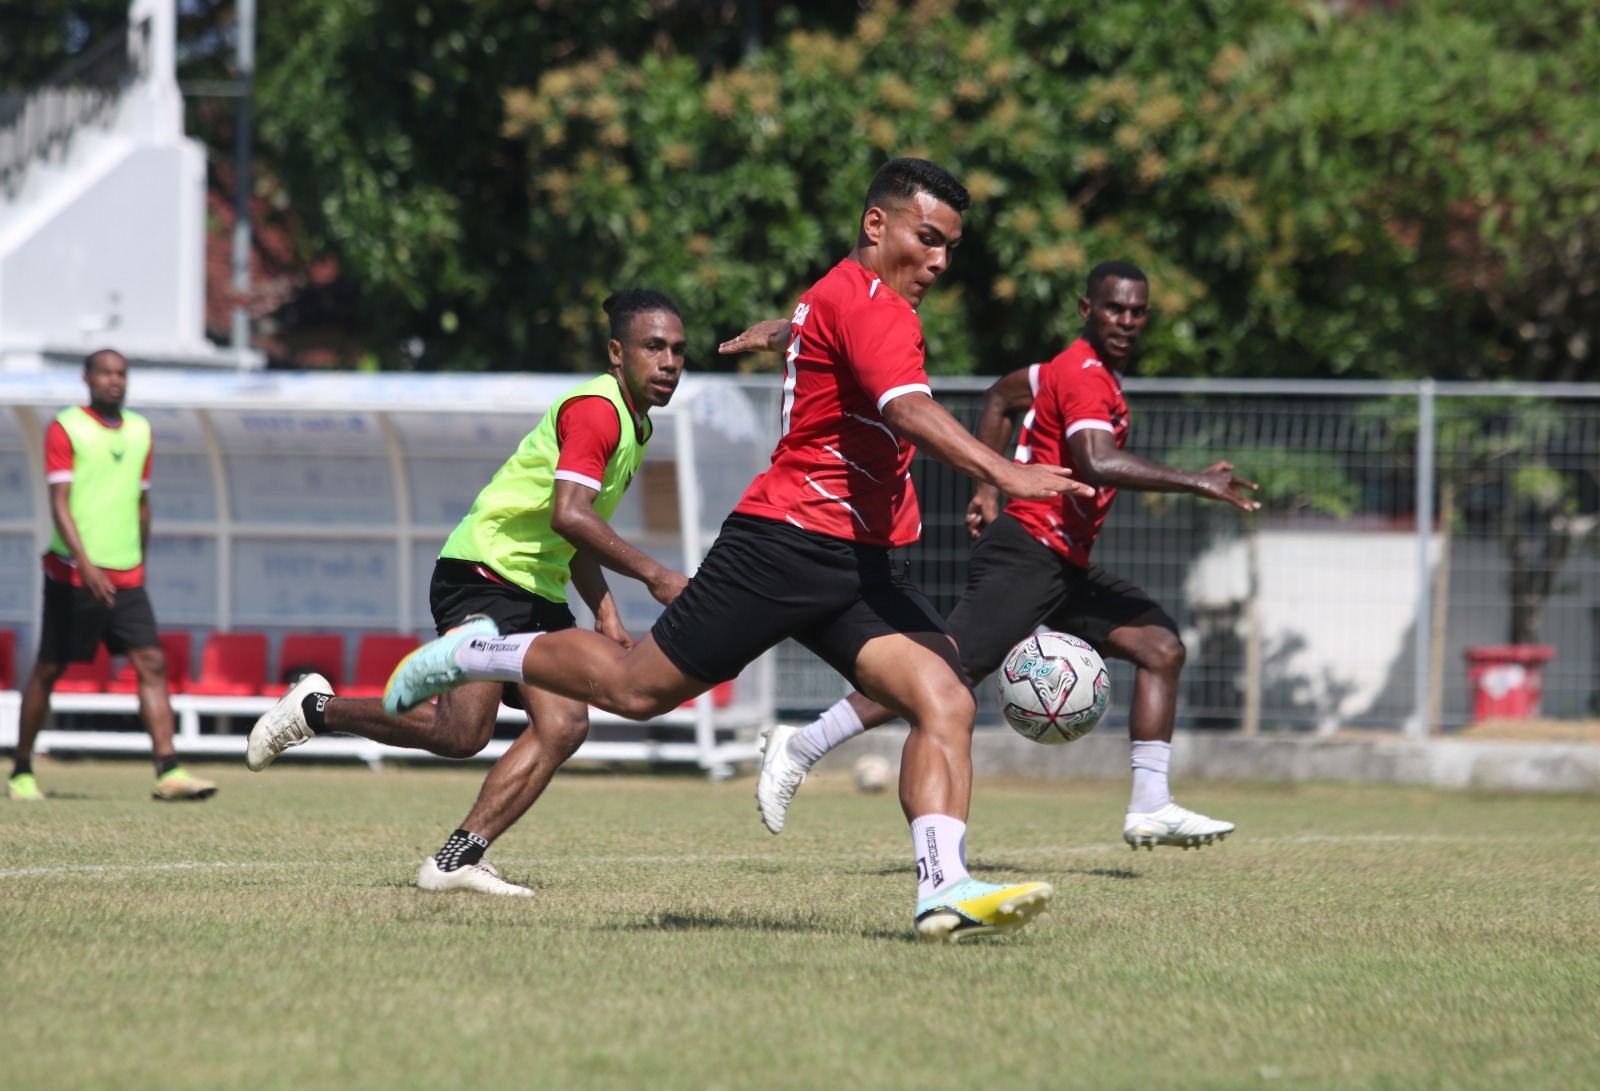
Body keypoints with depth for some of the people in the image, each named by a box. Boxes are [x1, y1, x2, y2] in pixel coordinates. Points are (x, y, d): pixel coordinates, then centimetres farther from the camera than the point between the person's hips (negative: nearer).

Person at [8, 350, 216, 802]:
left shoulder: (139, 431, 12)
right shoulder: (64, 428, -6)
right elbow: (59, 504, -15)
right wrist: (85, 565, -26)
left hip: (126, 579, 5)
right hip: (73, 576, -5)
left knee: (152, 664, -9)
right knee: (49, 671, 3)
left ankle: (169, 773, -16)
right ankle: (21, 772, 17)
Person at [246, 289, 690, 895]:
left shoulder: (634, 423, 17)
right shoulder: (595, 409, -16)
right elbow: (569, 515, -29)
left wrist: (605, 613, 18)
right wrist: (653, 574, -27)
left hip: (539, 594, 10)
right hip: (482, 573, -10)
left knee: (564, 725, -10)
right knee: (461, 733, -19)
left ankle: (456, 860, -12)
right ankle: (316, 708, 5)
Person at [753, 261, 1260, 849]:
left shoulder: (1074, 369, 17)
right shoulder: (1085, 376, -14)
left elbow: (1001, 397, 32)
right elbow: (1096, 463, -32)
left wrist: (988, 487, 25)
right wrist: (1192, 482, -31)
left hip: (1067, 566, 10)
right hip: (1027, 553, -10)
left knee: (1161, 646, 0)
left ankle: (1150, 809, -3)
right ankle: (800, 747, -9)